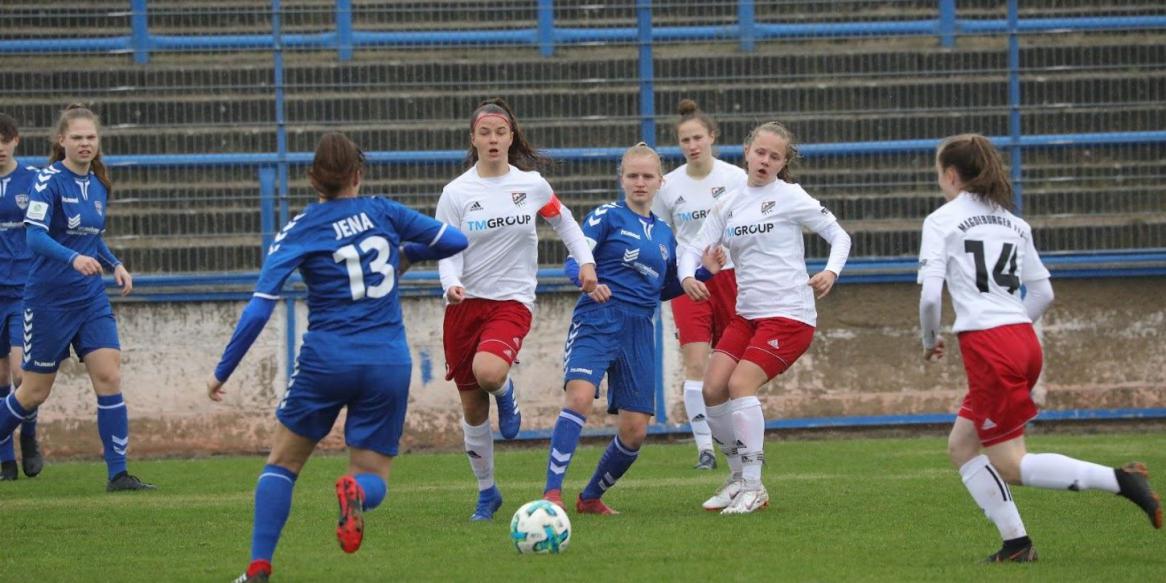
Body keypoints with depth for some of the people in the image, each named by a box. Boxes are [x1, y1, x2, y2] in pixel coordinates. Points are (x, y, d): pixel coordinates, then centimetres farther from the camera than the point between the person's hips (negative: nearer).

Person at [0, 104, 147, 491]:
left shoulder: (98, 184, 9)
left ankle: (118, 473, -7)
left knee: (109, 378, -7)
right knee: (35, 392, 3)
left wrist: (114, 264, 5)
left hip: (91, 299, 6)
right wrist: (74, 258, -38)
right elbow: (35, 236, -23)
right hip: (49, 300, -6)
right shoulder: (49, 181, -12)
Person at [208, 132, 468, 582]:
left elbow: (259, 309, -9)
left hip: (327, 360, -1)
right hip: (388, 365, 1)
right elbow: (455, 241, 9)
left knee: (282, 464, 16)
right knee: (373, 477, 13)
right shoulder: (382, 212, 4)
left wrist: (222, 372, -3)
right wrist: (407, 252, 27)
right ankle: (355, 491, -26)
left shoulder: (300, 231, -2)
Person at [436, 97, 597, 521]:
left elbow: (562, 220, 18)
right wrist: (451, 284, -23)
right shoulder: (457, 193, -3)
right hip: (466, 303, 1)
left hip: (512, 300, -1)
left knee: (487, 371, -32)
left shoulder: (531, 185, 1)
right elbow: (447, 251, -3)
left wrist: (585, 260, 6)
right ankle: (486, 492, 24)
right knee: (472, 408, 6)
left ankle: (505, 395, 6)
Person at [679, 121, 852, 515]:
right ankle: (739, 476, 13)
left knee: (740, 384, -20)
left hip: (789, 315, -6)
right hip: (747, 315, 6)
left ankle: (753, 486, -12)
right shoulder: (729, 205, 11)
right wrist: (687, 276, -13)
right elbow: (695, 249, 9)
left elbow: (838, 235, 0)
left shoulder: (789, 197, -3)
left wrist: (831, 272, -18)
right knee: (712, 389, -6)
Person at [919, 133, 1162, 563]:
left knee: (1010, 466, -1)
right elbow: (1043, 293, 15)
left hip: (987, 347, -8)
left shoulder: (942, 221, -3)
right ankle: (1015, 543, 9)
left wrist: (930, 340, 7)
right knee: (961, 446, 18)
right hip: (1024, 341, 8)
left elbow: (929, 294, -11)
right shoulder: (1013, 223, 16)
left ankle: (1118, 480, -15)